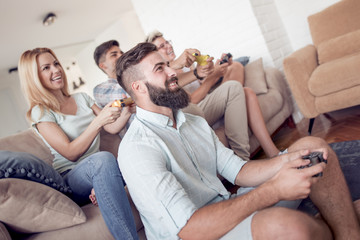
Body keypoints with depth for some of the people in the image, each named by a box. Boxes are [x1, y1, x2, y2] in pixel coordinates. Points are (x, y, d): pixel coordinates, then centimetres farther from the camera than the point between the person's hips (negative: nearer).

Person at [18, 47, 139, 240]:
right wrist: (98, 121, -23)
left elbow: (112, 128, 9)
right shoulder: (40, 112, -3)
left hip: (98, 172, 5)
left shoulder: (82, 98, 14)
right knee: (102, 159, -39)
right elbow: (71, 153, -13)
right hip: (69, 182, -5)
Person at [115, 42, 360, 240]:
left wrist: (284, 162, -13)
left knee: (314, 147, 0)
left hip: (228, 210, 8)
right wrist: (274, 190, -27)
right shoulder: (137, 148, -18)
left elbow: (238, 171, 6)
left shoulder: (195, 122, 11)